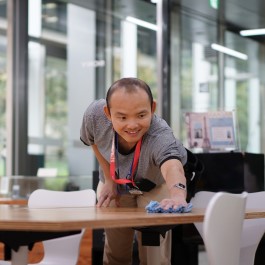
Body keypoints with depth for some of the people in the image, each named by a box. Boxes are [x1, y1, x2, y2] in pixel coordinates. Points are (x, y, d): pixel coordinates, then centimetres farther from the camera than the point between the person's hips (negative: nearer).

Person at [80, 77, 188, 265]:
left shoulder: (160, 135, -45)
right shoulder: (95, 115, -33)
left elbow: (172, 166, -67)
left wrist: (178, 195, -88)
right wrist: (109, 180, -8)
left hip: (154, 187, -3)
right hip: (116, 185, 3)